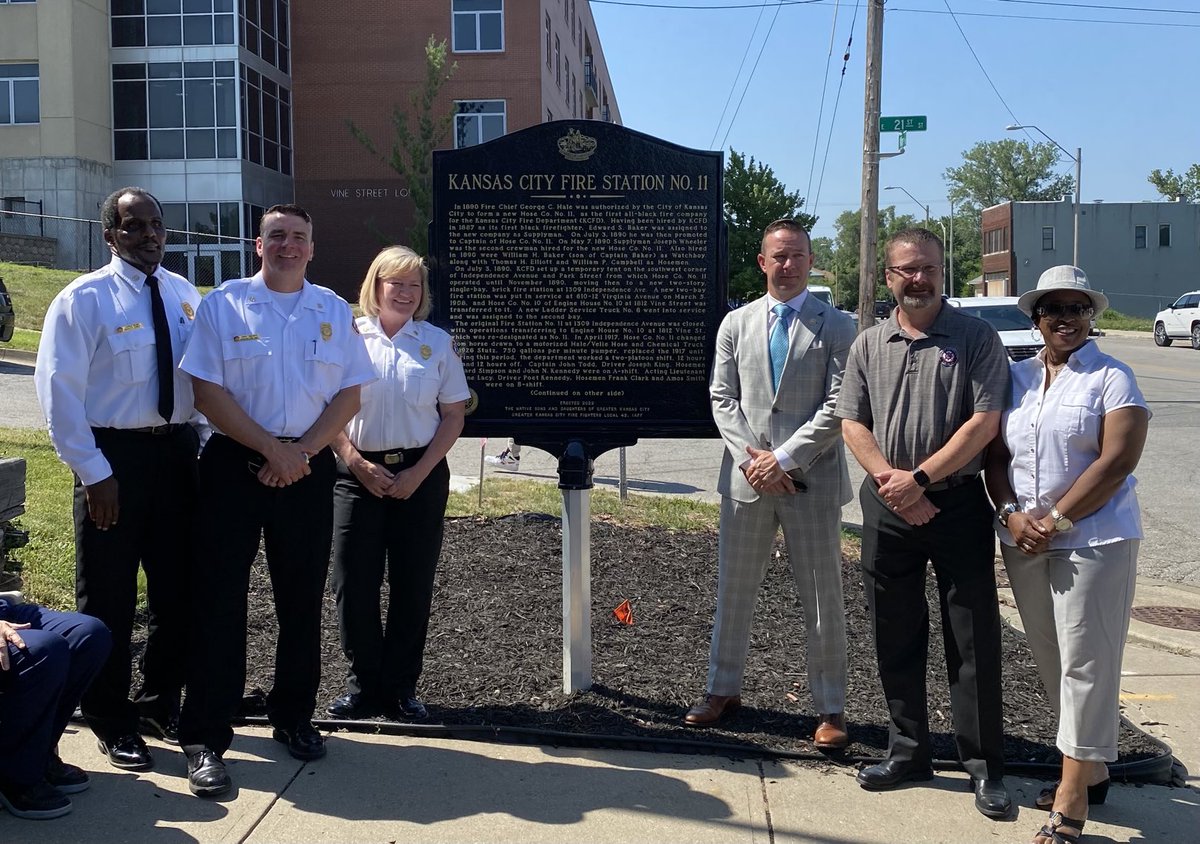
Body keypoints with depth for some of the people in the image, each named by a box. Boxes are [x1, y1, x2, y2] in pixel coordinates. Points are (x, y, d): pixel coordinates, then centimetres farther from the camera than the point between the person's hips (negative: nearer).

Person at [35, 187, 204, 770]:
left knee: (177, 588, 13)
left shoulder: (186, 296, 8)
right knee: (108, 597, 6)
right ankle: (110, 720, 23)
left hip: (177, 451, 5)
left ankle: (161, 702, 33)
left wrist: (205, 444, 4)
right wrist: (94, 472, -15)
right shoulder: (83, 299, -7)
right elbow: (59, 391, -11)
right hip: (115, 456, -5)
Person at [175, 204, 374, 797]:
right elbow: (208, 393, -6)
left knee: (302, 598, 10)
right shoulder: (223, 304, 2)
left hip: (308, 468, 3)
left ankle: (293, 717, 26)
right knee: (219, 598, -2)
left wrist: (301, 452, -9)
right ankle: (205, 738, 6)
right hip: (234, 464, -2)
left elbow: (350, 394, 4)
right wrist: (272, 449, -13)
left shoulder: (333, 311, 9)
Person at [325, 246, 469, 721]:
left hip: (420, 475, 1)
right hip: (359, 473, 0)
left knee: (413, 584, 4)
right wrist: (358, 464, -9)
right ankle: (363, 686, 14)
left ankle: (400, 690, 16)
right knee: (354, 583, 0)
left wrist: (419, 473, -7)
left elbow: (454, 415, 3)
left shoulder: (436, 342, 4)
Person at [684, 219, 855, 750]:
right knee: (733, 589, 12)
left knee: (823, 597, 4)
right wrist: (749, 458, -8)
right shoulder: (736, 324, 9)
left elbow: (837, 406, -8)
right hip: (746, 478, 3)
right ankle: (723, 689, 28)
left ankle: (830, 707, 17)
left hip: (811, 480, -3)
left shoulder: (837, 327, 0)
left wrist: (783, 458, -14)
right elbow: (722, 399, 5)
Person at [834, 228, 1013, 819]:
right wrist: (888, 479, -11)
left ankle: (984, 767, 14)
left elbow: (984, 421, -10)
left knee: (974, 639, 2)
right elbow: (852, 422, 5)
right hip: (887, 506, 4)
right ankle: (909, 753, 25)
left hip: (959, 503, -3)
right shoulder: (869, 345, 9)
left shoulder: (976, 338, -2)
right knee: (895, 637, 11)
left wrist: (920, 477, -14)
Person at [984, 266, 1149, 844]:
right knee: (1050, 659, 12)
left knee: (1085, 662, -4)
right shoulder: (1017, 378, 11)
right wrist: (1011, 514, -9)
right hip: (1022, 540, 6)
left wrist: (1057, 521, -16)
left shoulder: (1111, 378, -4)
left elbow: (1117, 461, -13)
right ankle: (1091, 769, 29)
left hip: (1092, 539, -5)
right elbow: (996, 455, 8)